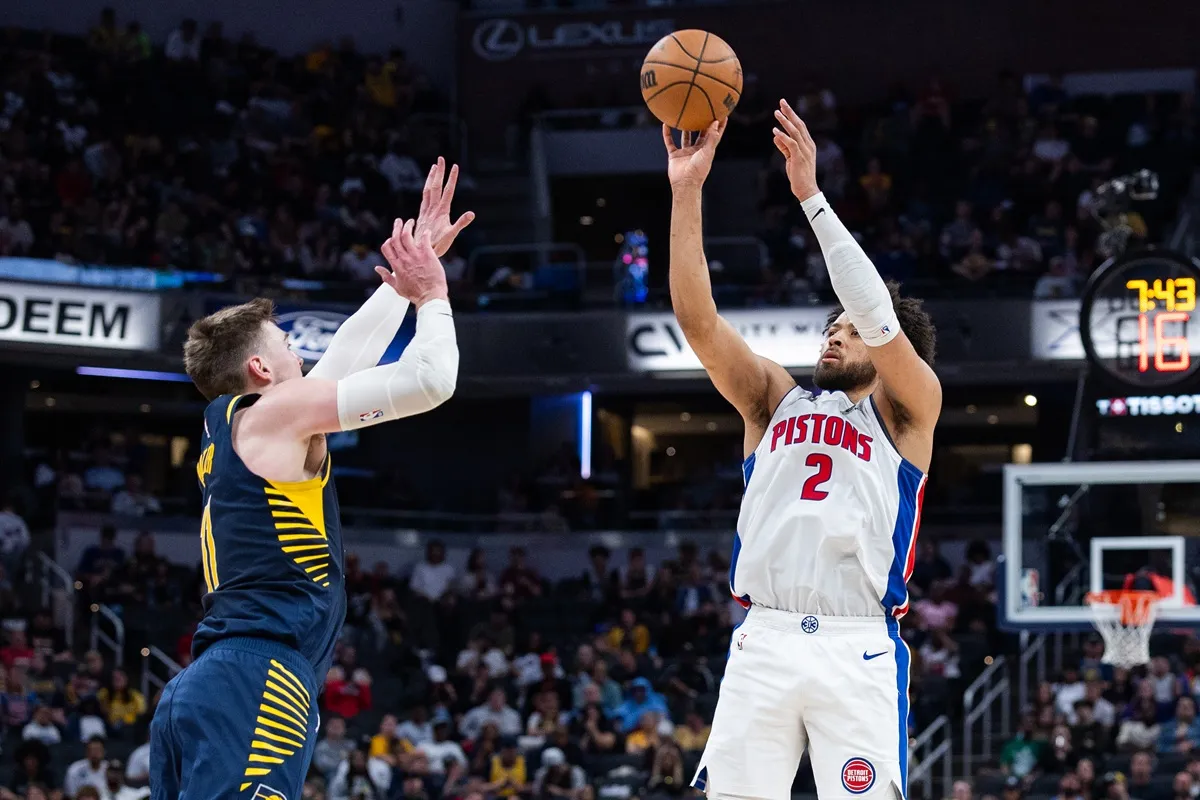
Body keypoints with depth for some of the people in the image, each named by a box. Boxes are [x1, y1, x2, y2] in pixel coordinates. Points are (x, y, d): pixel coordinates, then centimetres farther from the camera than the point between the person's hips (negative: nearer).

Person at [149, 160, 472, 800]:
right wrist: (430, 291, 15)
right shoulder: (273, 413, 0)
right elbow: (429, 380, -2)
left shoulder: (230, 426, 26)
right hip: (254, 684, -10)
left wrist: (411, 266, 41)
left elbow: (347, 351, 36)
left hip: (200, 693, 10)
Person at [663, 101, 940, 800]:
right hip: (764, 642, 3)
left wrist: (811, 195, -10)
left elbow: (879, 317, -7)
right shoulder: (777, 399, 21)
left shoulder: (908, 412, 11)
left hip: (859, 650, -3)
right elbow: (698, 319, 10)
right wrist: (687, 193, 0)